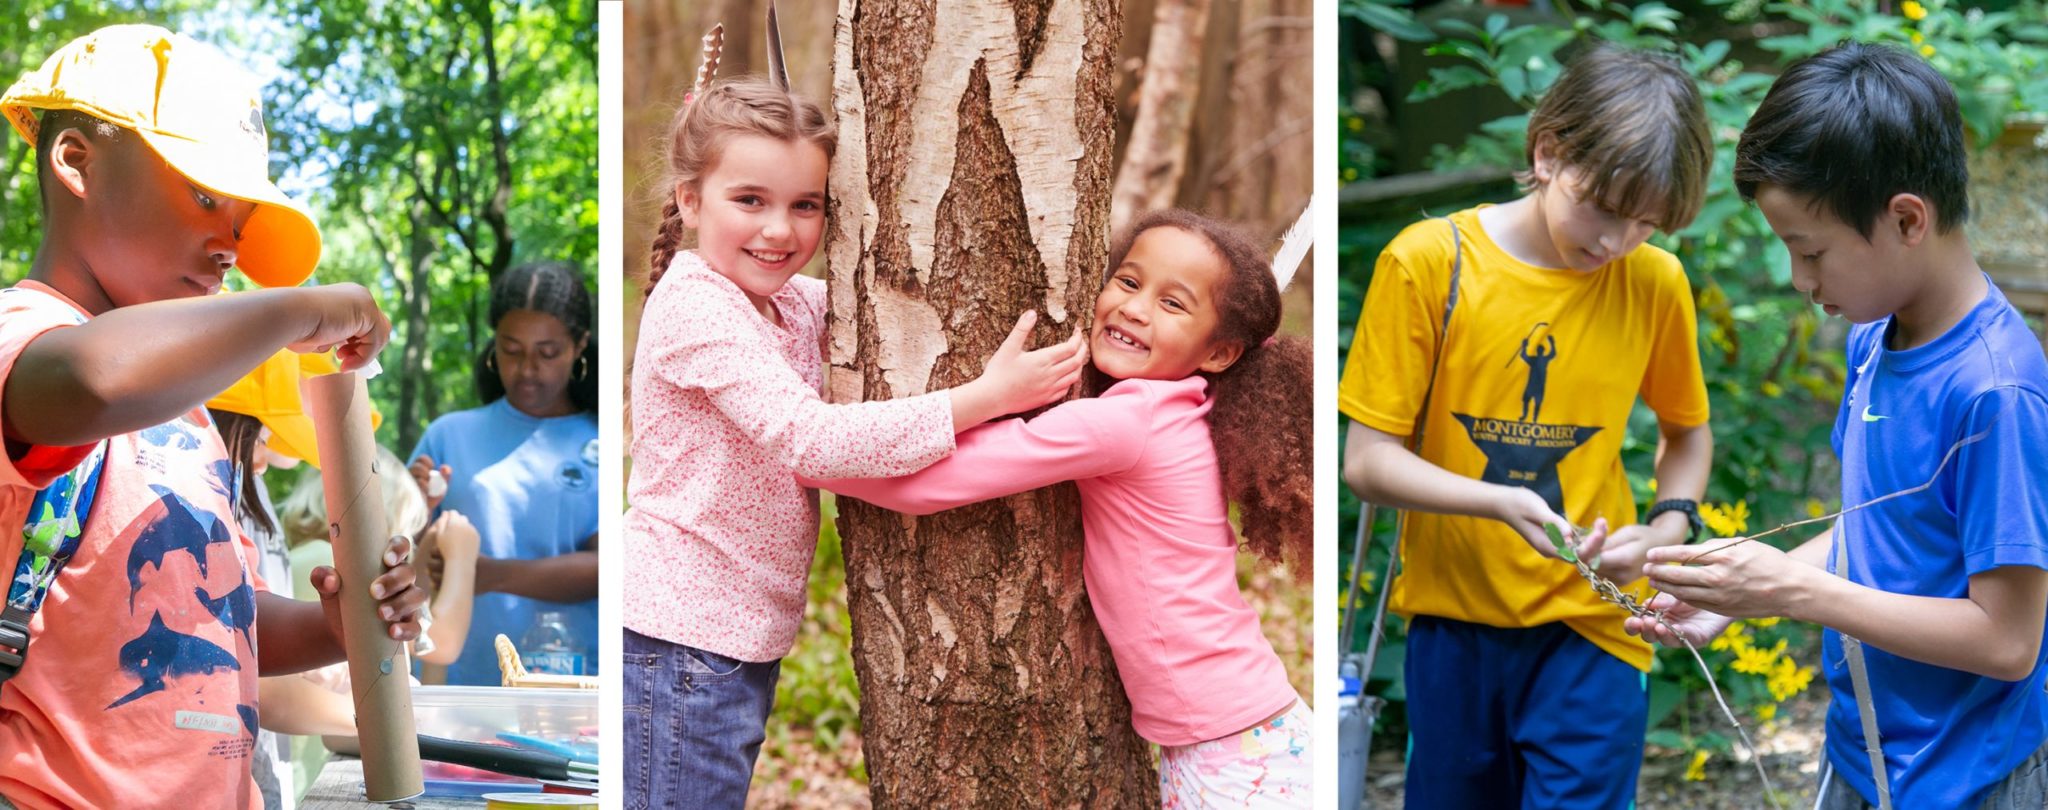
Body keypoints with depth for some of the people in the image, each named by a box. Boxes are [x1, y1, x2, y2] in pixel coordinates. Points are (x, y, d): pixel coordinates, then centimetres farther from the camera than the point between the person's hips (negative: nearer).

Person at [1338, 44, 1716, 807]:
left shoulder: (1655, 283, -3)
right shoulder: (1429, 262, -10)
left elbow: (1686, 431, 14)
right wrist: (1502, 502, -25)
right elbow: (1367, 460, -10)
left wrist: (1669, 524, -6)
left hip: (1589, 624, 0)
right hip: (1453, 619, 0)